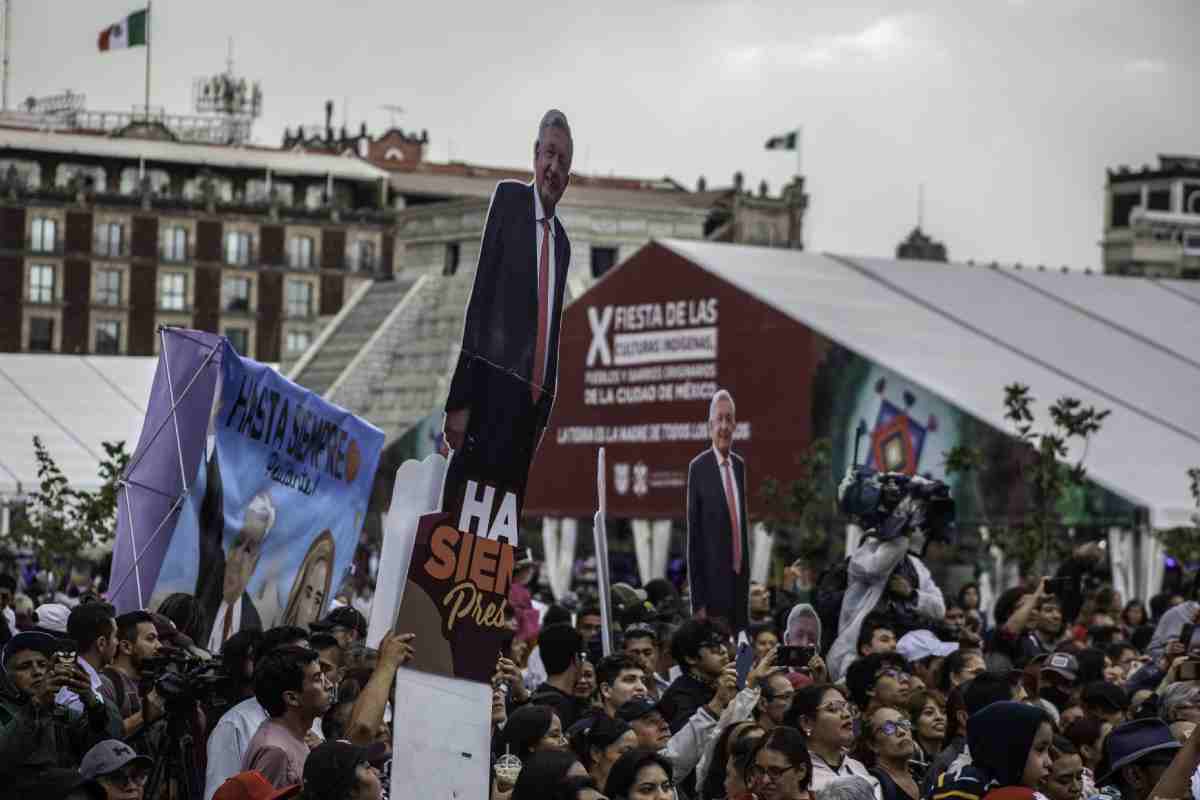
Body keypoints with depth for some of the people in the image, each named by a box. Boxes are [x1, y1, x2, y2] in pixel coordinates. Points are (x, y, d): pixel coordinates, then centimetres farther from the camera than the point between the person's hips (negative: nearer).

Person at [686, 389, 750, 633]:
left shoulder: (740, 465, 13)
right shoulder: (698, 468, -7)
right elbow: (693, 536, -9)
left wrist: (746, 578, 15)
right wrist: (698, 602, -12)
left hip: (740, 580, 6)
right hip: (714, 583, -6)